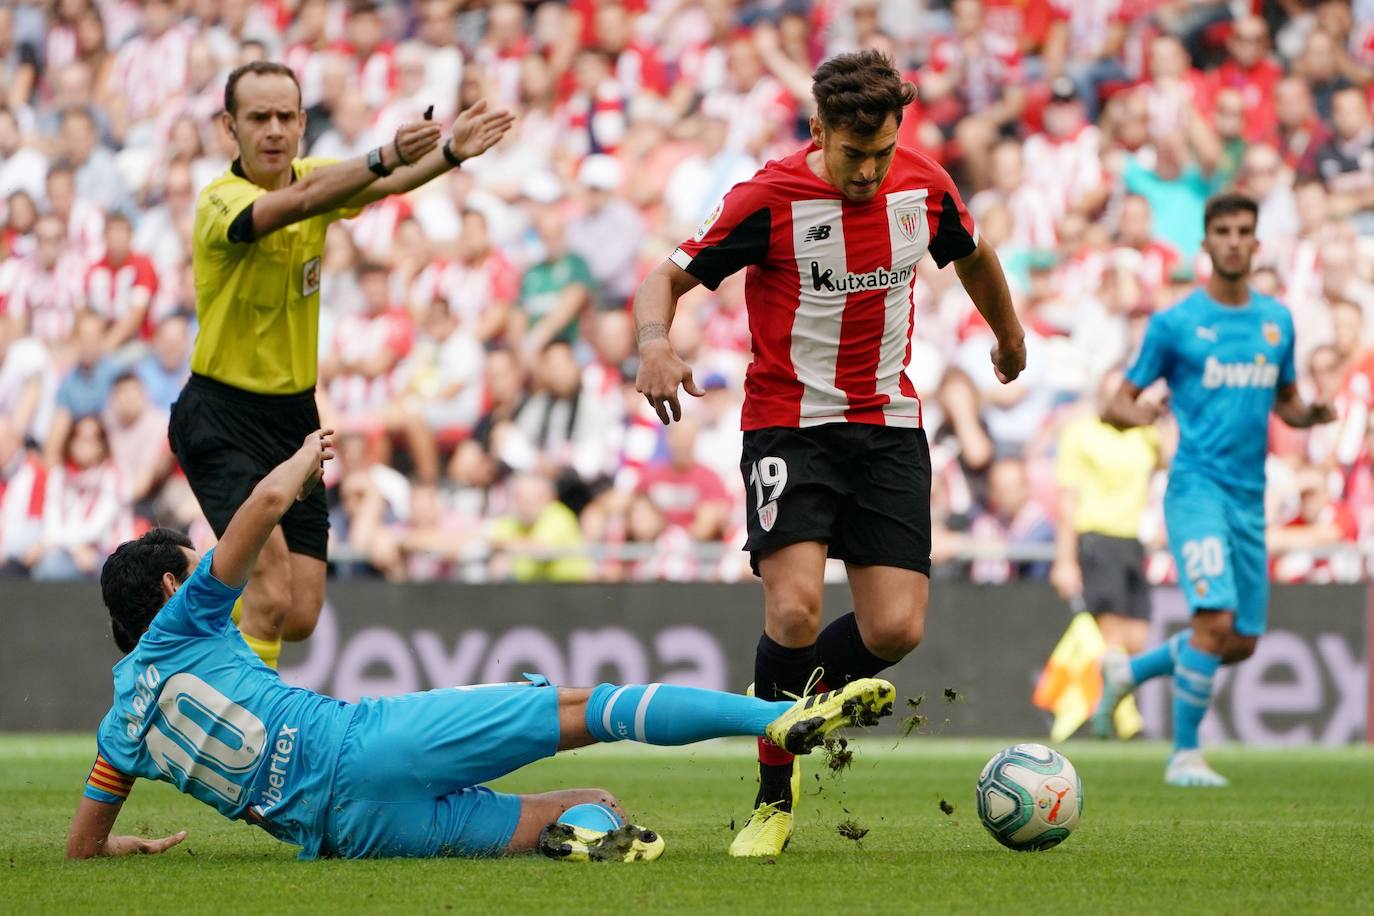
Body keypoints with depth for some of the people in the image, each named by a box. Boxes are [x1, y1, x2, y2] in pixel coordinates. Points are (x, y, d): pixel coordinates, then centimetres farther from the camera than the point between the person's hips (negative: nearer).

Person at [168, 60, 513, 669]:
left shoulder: (316, 175, 2)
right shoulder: (222, 201, -17)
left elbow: (388, 184, -18)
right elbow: (299, 203, -39)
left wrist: (449, 153, -40)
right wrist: (384, 157, -55)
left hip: (295, 413, 6)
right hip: (222, 417, -6)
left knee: (299, 617, 4)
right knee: (269, 595, -22)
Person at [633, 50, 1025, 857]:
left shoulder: (924, 186, -1)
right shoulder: (769, 199, -13)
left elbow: (972, 254, 21)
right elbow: (669, 277, -7)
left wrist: (1009, 333, 38)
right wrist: (656, 343, -29)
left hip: (890, 427, 4)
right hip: (789, 424, -4)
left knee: (896, 629, -9)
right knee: (796, 610, -21)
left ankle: (790, 702, 23)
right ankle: (775, 800, -2)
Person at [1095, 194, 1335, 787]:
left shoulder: (1277, 320, 12)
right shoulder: (1174, 323, -2)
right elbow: (1117, 404, 1)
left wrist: (1311, 414, -1)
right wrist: (1133, 414, -23)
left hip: (1250, 498, 6)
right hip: (1197, 487, -6)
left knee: (1242, 643, 7)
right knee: (1216, 618, -20)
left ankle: (1128, 672, 30)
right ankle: (1184, 755, -7)